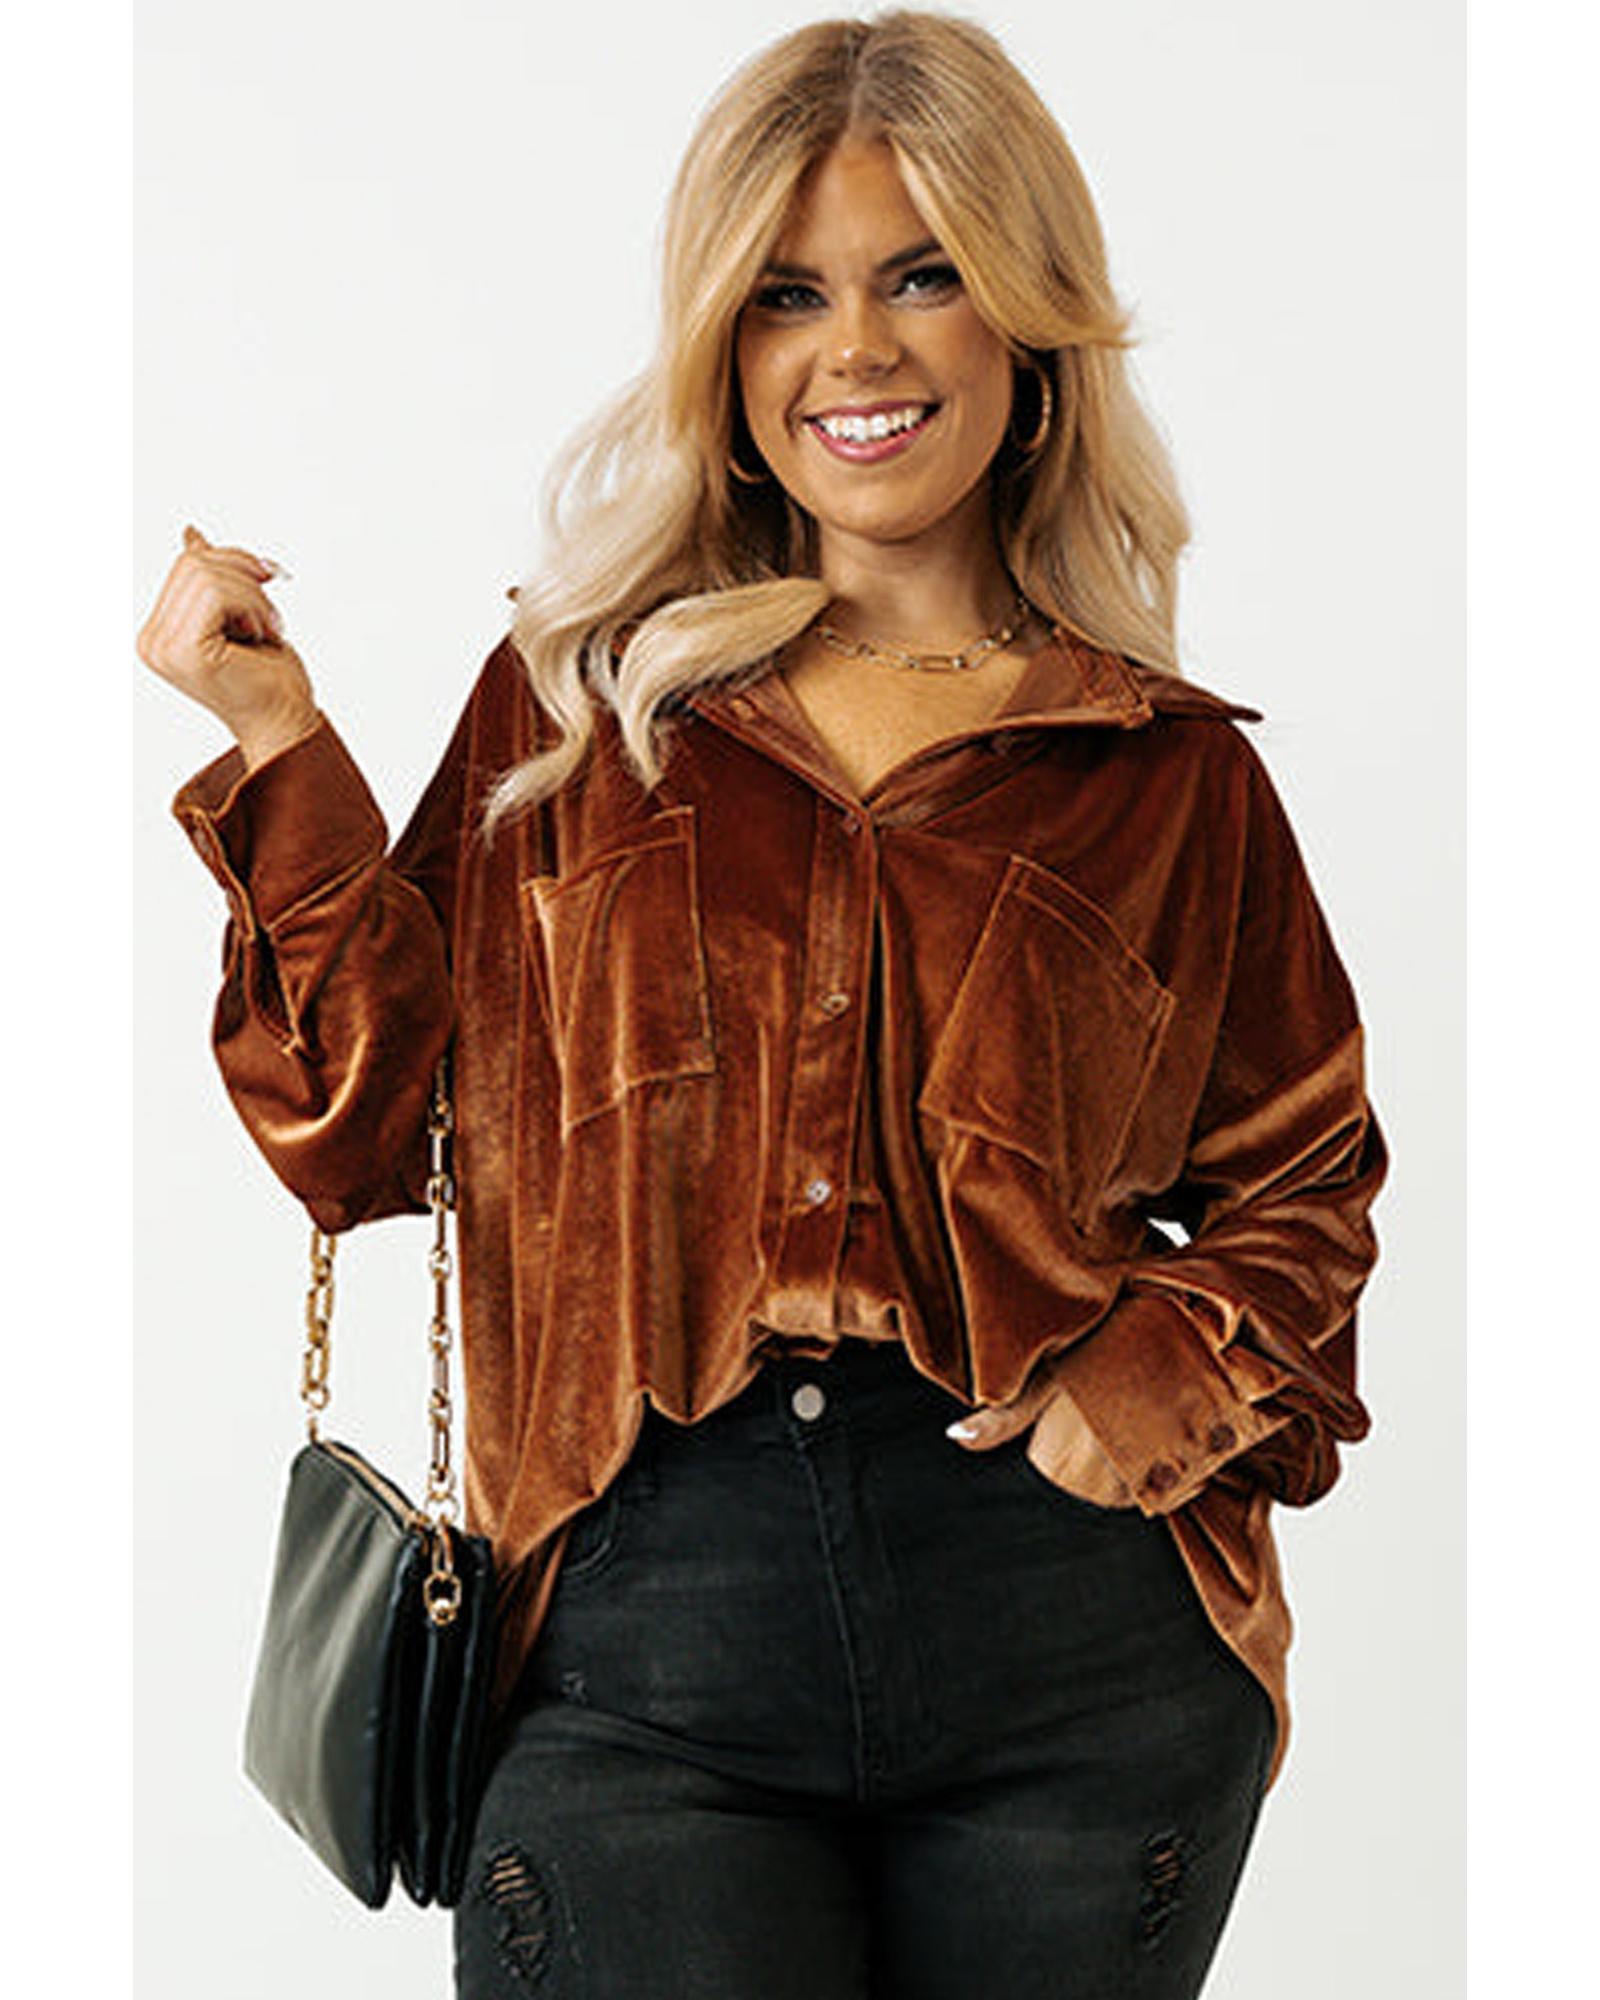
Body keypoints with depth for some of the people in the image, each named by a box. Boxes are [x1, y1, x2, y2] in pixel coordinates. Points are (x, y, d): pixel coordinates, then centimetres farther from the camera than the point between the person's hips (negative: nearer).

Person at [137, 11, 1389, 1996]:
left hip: (1072, 1659, 1)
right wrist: (278, 740, -1)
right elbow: (372, 1122, 5)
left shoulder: (1168, 773, 8)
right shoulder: (575, 705, 9)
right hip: (643, 1633, 0)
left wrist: (1165, 1372, -3)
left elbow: (1302, 1181, 16)